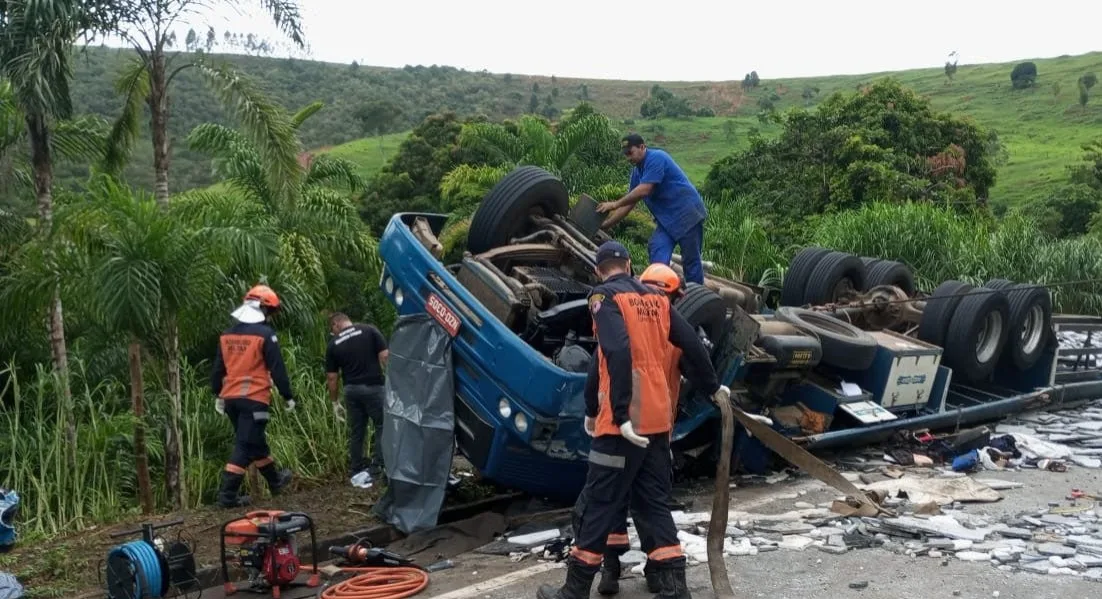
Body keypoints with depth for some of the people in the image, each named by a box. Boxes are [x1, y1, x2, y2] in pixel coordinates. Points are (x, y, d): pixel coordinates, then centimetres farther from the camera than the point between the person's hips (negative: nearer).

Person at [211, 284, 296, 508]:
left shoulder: (227, 334, 11)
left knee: (255, 441, 20)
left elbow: (217, 369, 16)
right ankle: (227, 494, -7)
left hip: (231, 398, 8)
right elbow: (277, 370, -10)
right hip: (254, 398, -8)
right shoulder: (265, 333, -10)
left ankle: (275, 480, 35)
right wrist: (288, 396, -2)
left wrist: (219, 395, 25)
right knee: (245, 446, -4)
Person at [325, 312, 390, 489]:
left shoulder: (333, 344, 6)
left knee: (356, 432, 13)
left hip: (351, 390, 3)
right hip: (373, 387, -3)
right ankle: (374, 470, -4)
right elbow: (385, 356, -8)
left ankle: (356, 472, 18)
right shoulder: (369, 330, 0)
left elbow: (332, 377, 7)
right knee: (383, 427, 4)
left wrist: (335, 402, 16)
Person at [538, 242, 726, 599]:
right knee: (653, 504, 14)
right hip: (658, 420, 6)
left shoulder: (605, 296, -6)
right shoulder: (657, 299, 12)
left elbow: (617, 354, -20)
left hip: (624, 423, -6)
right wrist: (712, 387, 28)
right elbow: (692, 345, 13)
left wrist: (620, 415, -23)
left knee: (597, 505, 3)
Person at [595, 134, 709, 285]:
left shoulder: (656, 158, -16)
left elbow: (644, 190, -26)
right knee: (657, 252, -7)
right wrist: (605, 225, 7)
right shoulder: (637, 171, 12)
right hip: (666, 219, 9)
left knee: (691, 259, -4)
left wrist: (615, 204, -21)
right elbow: (629, 203, 13)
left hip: (686, 213, -9)